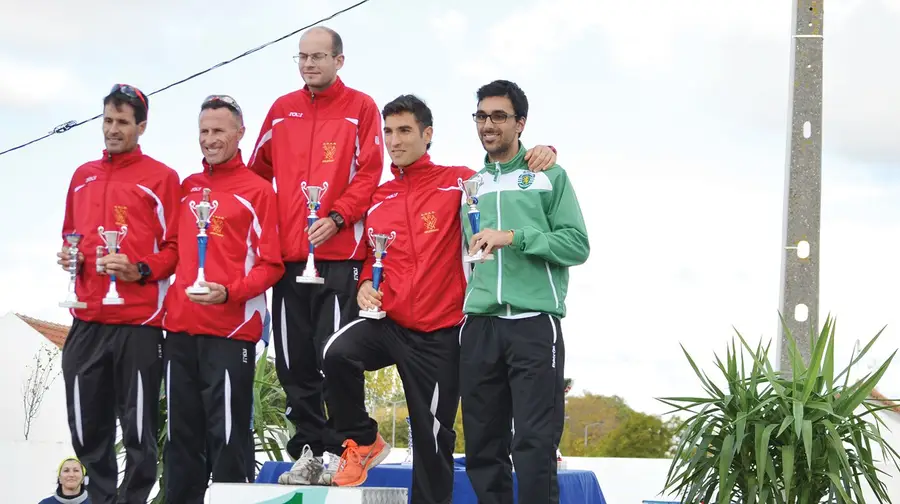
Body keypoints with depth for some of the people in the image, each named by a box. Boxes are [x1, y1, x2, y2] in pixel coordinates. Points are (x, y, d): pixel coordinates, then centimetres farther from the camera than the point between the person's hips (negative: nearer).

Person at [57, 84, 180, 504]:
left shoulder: (161, 178, 1)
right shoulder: (83, 176, 17)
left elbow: (176, 247, -2)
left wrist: (140, 271, -17)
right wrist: (68, 255, 5)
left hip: (138, 322, -5)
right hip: (87, 319, 5)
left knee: (138, 429, -3)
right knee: (87, 428, 7)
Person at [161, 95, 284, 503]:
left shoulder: (257, 191, 0)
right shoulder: (188, 188, 17)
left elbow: (271, 264, -5)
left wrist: (228, 293, -20)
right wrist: (168, 299, 7)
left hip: (230, 330, -6)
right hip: (180, 328, 6)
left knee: (226, 438, -7)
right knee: (182, 435, 9)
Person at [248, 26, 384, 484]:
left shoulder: (360, 108, 2)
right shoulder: (282, 111, 14)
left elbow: (369, 174, -4)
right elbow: (258, 171, 18)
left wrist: (336, 217, -16)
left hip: (339, 253, -4)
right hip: (288, 255, 4)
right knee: (294, 360, 4)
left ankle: (342, 450, 1)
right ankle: (308, 450, 13)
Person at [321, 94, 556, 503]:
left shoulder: (457, 182, -1)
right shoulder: (377, 199, 10)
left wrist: (542, 155, -17)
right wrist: (365, 285, 1)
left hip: (440, 334, -2)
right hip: (389, 323, 3)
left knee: (433, 433, 3)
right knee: (337, 353, -26)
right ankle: (362, 442, -3)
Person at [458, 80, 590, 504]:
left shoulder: (549, 176, 6)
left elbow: (577, 245, -3)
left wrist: (514, 237, -13)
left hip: (534, 324, -4)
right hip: (479, 326, 4)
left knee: (535, 444, -9)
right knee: (483, 446, 4)